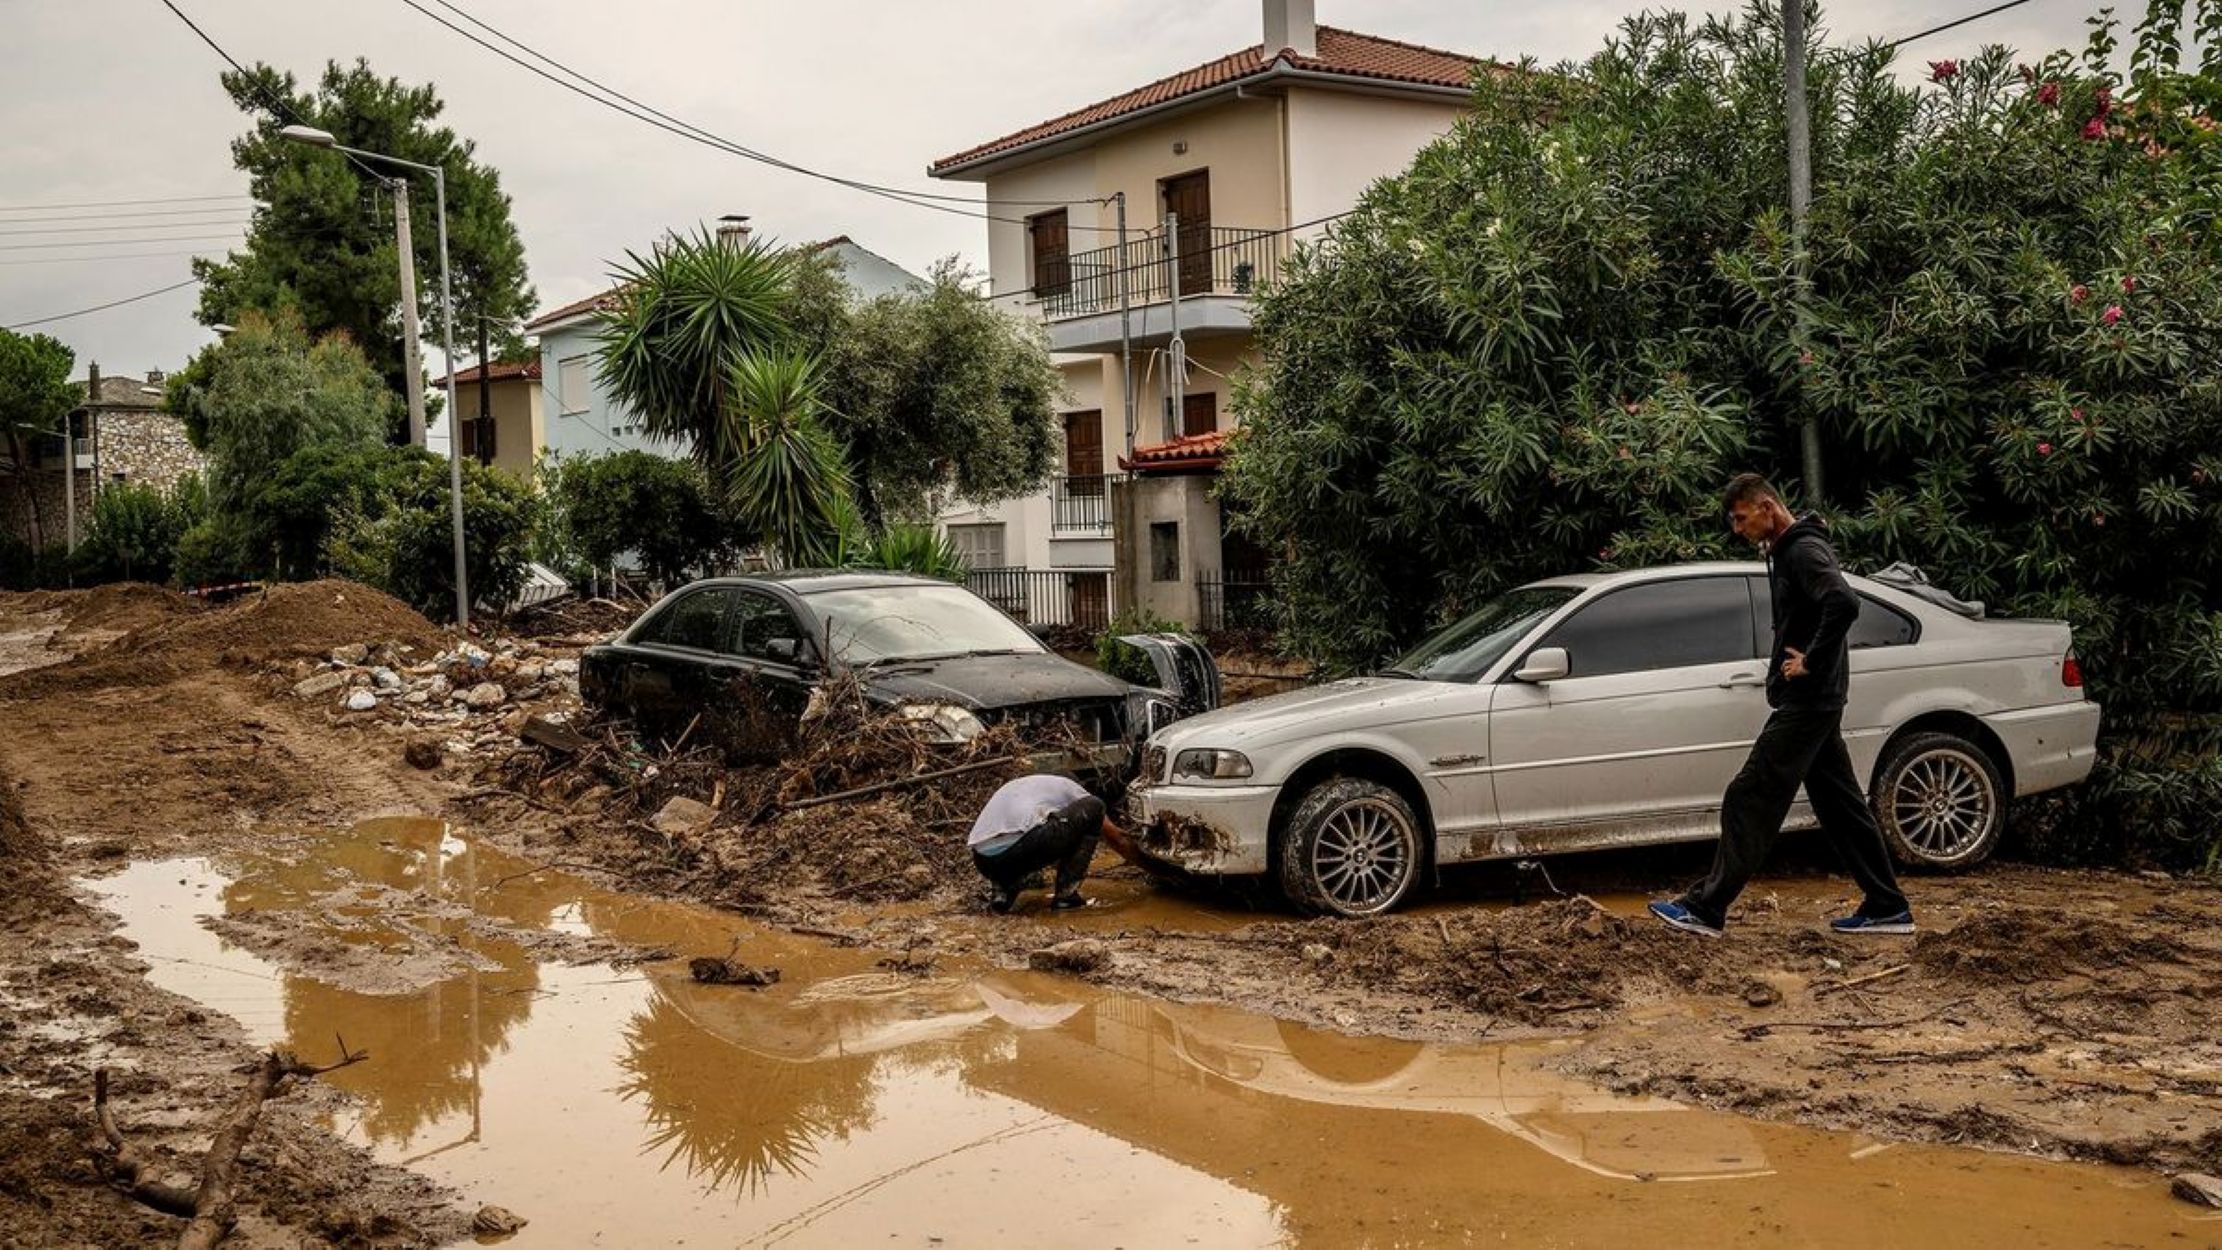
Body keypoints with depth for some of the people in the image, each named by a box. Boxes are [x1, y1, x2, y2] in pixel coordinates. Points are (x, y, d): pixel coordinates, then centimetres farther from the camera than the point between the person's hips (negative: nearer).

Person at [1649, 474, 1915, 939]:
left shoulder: (1805, 550, -15)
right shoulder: (1786, 551, 16)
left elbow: (1844, 603, -32)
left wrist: (1811, 663, -23)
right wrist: (1802, 660, 11)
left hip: (1806, 703, -11)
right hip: (1812, 702, 11)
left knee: (1750, 800, -8)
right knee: (1840, 804, 13)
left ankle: (1705, 908, -6)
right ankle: (1887, 908, 19)